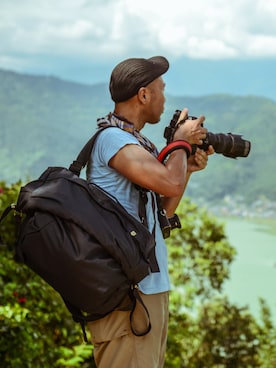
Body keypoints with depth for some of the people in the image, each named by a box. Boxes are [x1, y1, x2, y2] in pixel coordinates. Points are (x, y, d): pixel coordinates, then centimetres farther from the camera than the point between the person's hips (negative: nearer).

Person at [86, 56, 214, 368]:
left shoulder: (136, 142, 16)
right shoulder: (112, 138, -14)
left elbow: (163, 211, 21)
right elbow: (170, 184, -24)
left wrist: (187, 167, 11)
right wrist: (181, 140, -5)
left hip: (151, 287, 10)